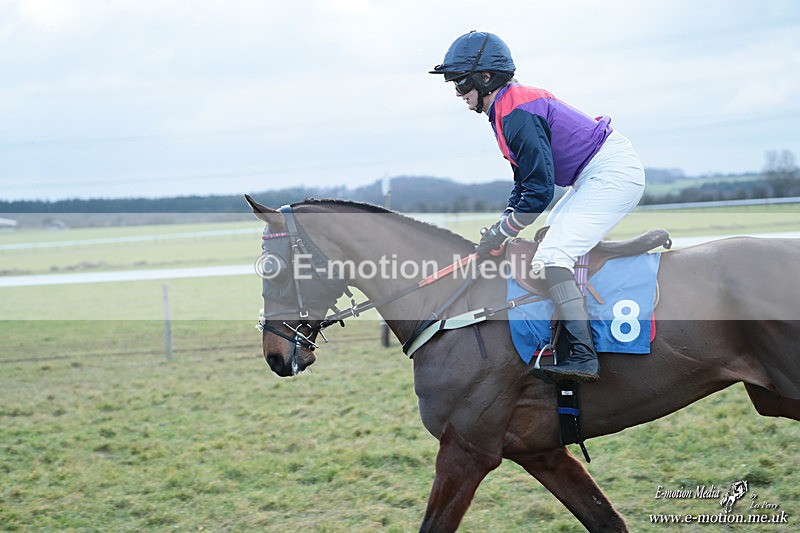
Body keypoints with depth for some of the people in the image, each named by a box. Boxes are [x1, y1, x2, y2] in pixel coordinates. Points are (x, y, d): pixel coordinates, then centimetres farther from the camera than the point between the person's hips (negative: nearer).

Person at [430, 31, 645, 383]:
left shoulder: (517, 114, -20)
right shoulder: (507, 109, 12)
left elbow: (539, 192, -21)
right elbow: (525, 181, 19)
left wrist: (500, 233, -12)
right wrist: (505, 224, 9)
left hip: (613, 174, -12)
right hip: (599, 175, 12)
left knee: (551, 256, -20)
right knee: (550, 242, 23)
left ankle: (583, 356, -26)